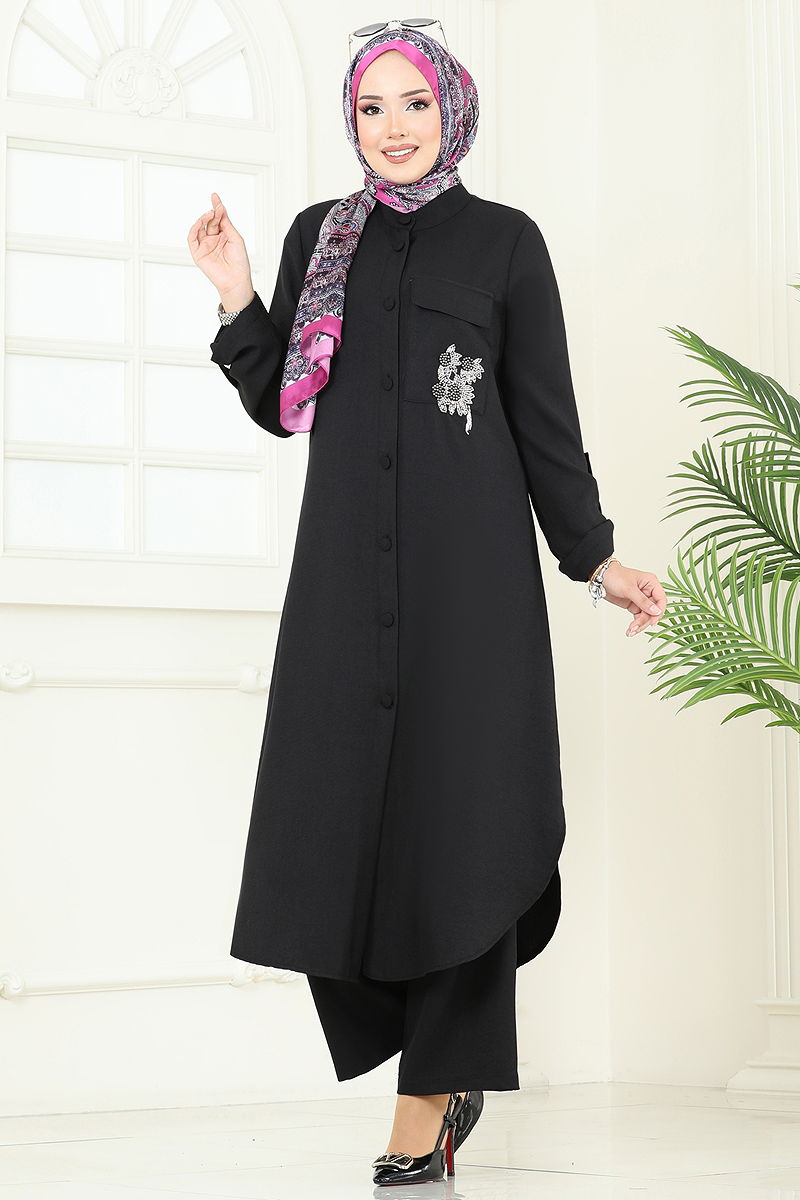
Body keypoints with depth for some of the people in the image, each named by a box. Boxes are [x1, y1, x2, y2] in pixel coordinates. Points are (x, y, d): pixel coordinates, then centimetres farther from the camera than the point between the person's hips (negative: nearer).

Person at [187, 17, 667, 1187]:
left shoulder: (506, 240, 5)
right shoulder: (320, 238, 13)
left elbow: (546, 415, 6)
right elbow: (279, 408, 13)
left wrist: (595, 556, 5)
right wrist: (239, 302, 0)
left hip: (468, 563, -3)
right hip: (345, 566, 3)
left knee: (454, 803, -6)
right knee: (342, 807, -3)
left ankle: (431, 1094, 3)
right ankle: (449, 1059, 16)